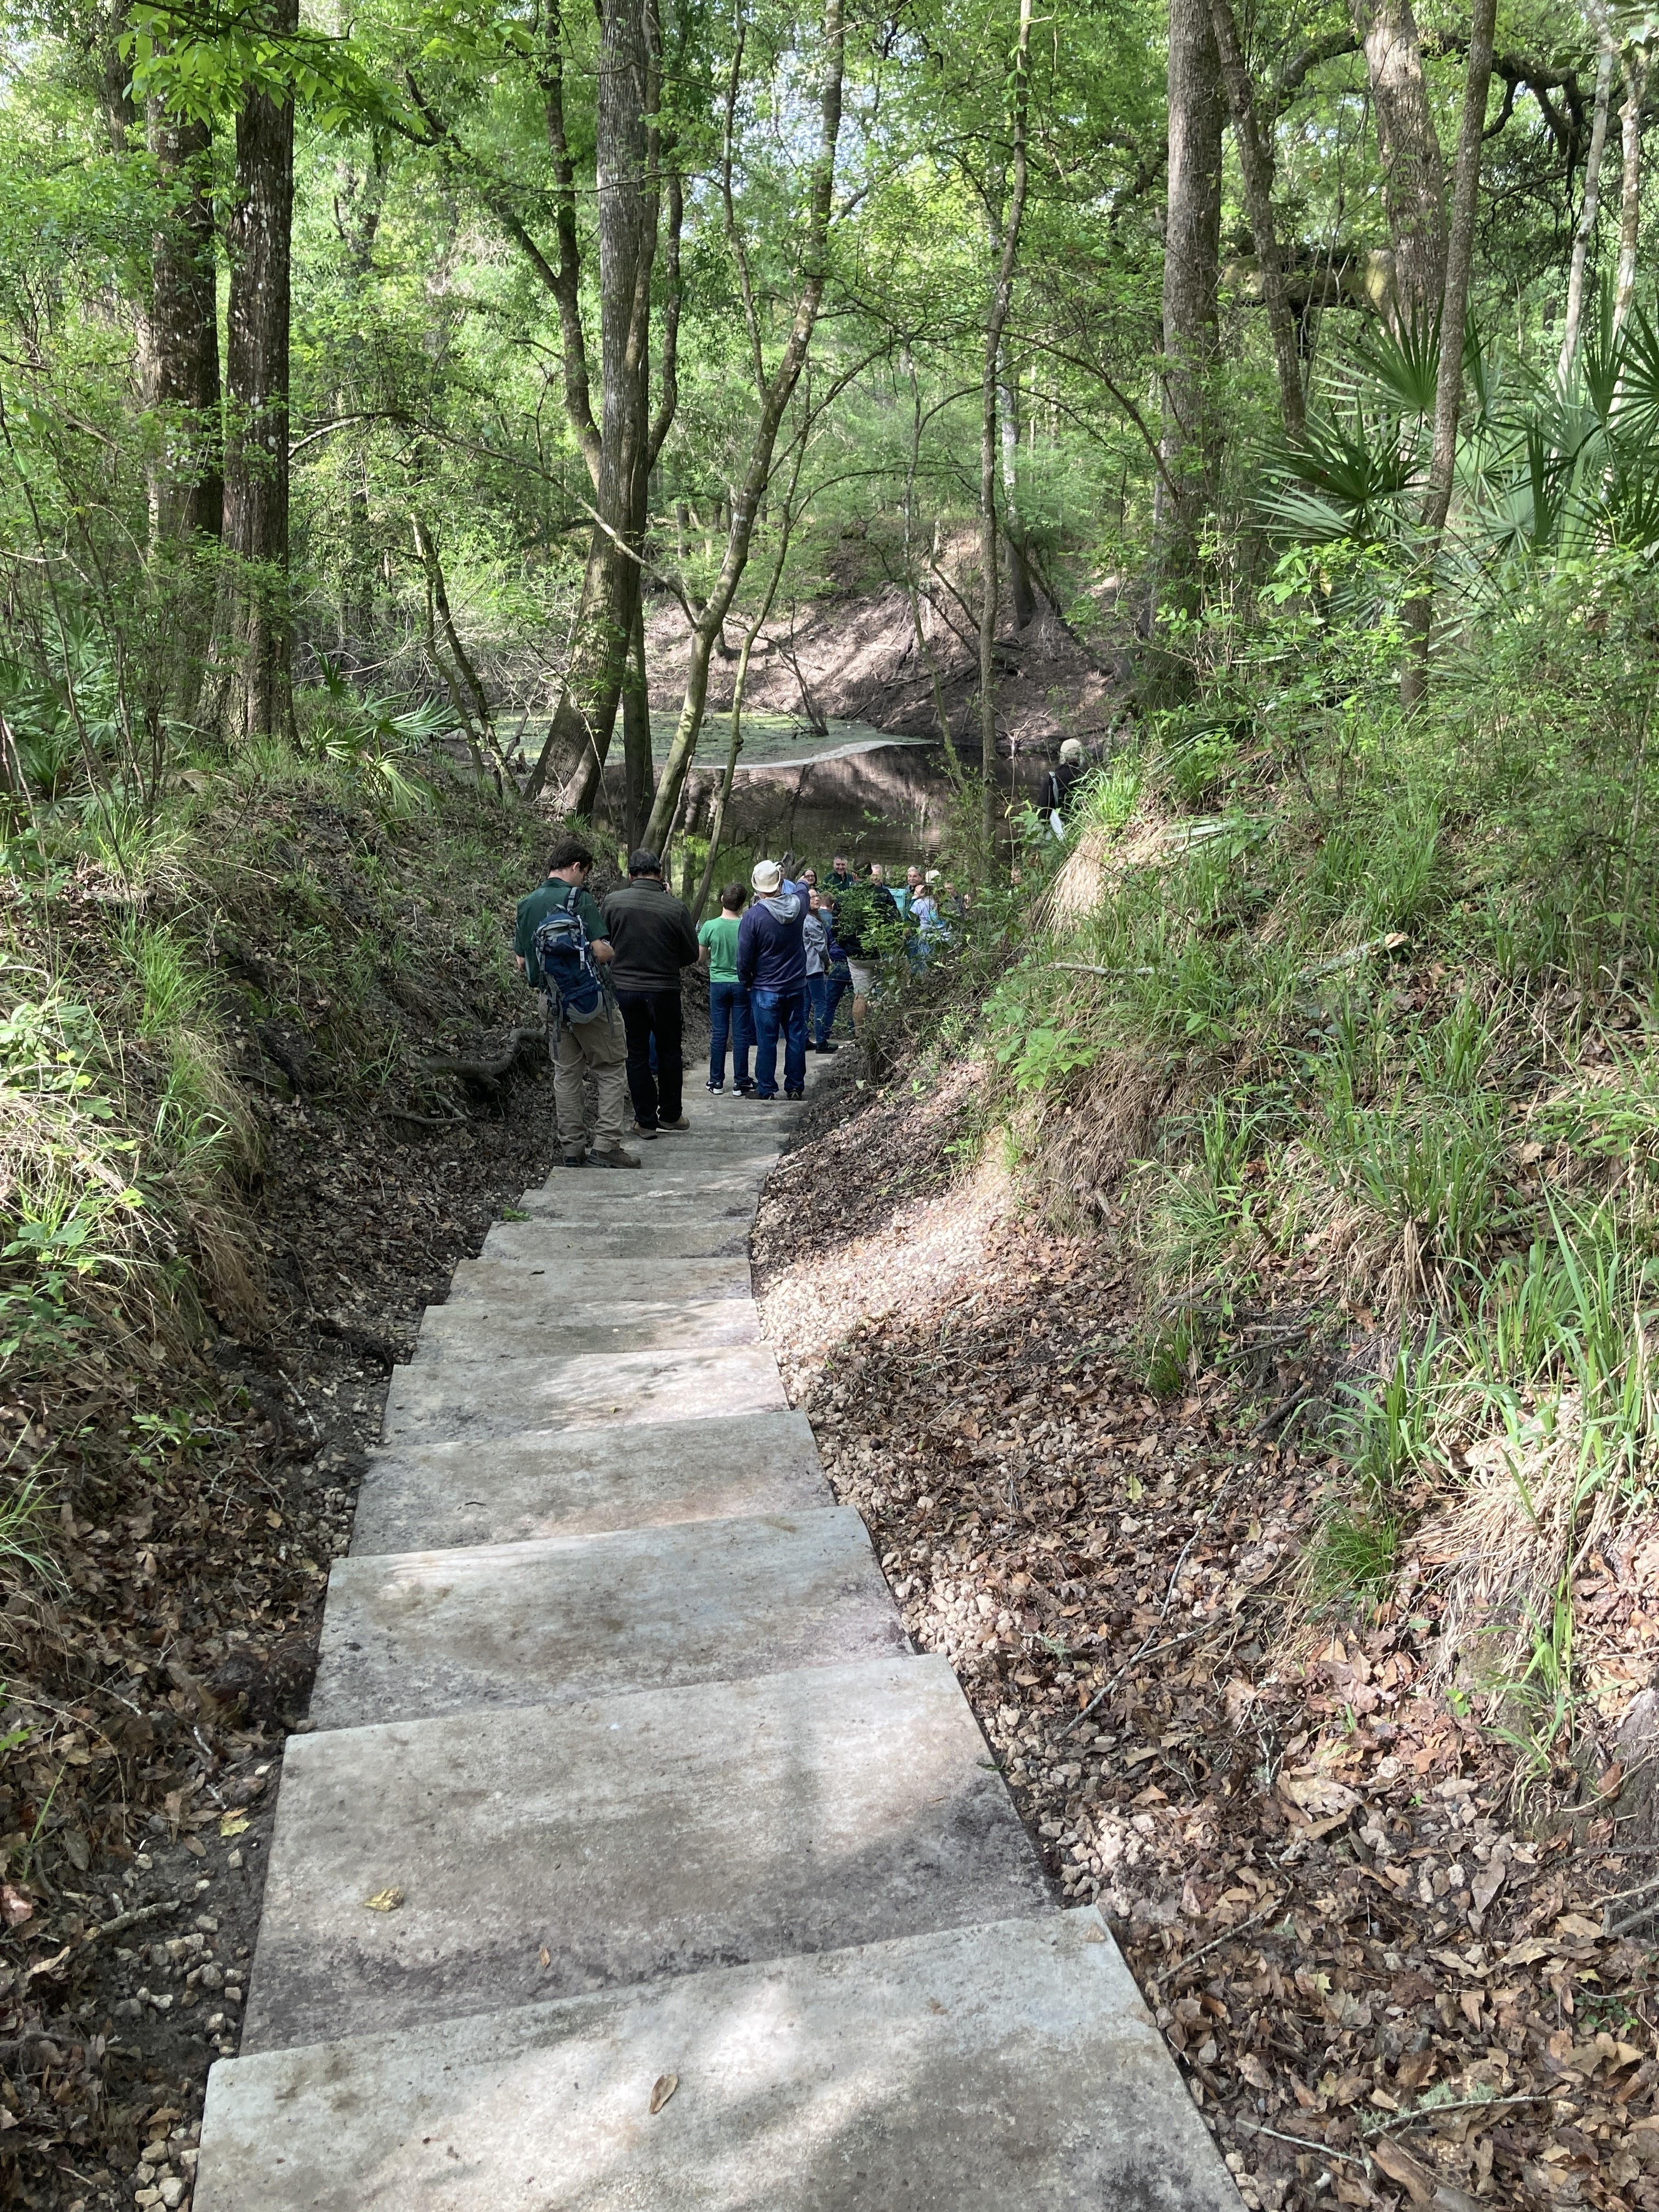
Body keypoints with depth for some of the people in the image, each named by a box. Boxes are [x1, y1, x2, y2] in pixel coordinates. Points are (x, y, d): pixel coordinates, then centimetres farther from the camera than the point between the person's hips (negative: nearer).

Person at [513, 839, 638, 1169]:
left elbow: (521, 962, 10)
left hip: (553, 1002, 6)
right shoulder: (580, 899, -12)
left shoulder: (526, 905, 7)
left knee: (566, 1073, 13)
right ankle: (606, 1145, -2)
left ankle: (571, 1148, 14)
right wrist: (612, 951, 4)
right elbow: (602, 951, -18)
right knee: (609, 1069, 3)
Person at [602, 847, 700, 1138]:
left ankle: (646, 1120, 13)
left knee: (637, 1054, 10)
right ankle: (670, 1114, 24)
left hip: (623, 987, 1)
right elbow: (691, 953, -2)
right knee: (669, 1051, 16)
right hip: (664, 989, -1)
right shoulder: (674, 908, -12)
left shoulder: (613, 902, -9)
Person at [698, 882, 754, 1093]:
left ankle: (716, 1081, 13)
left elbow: (700, 959, 0)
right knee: (741, 1034, 5)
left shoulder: (710, 927, -9)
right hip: (742, 984, -1)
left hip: (718, 984, 1)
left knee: (718, 1034, 8)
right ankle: (740, 1082, 10)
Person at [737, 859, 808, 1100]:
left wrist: (746, 982, 2)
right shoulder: (798, 905, -6)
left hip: (766, 989, -4)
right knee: (796, 1037, 11)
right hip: (797, 986, 4)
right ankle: (795, 1087, 18)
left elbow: (744, 957, -13)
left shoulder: (753, 916, -18)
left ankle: (766, 1090, 9)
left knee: (767, 1041, 3)